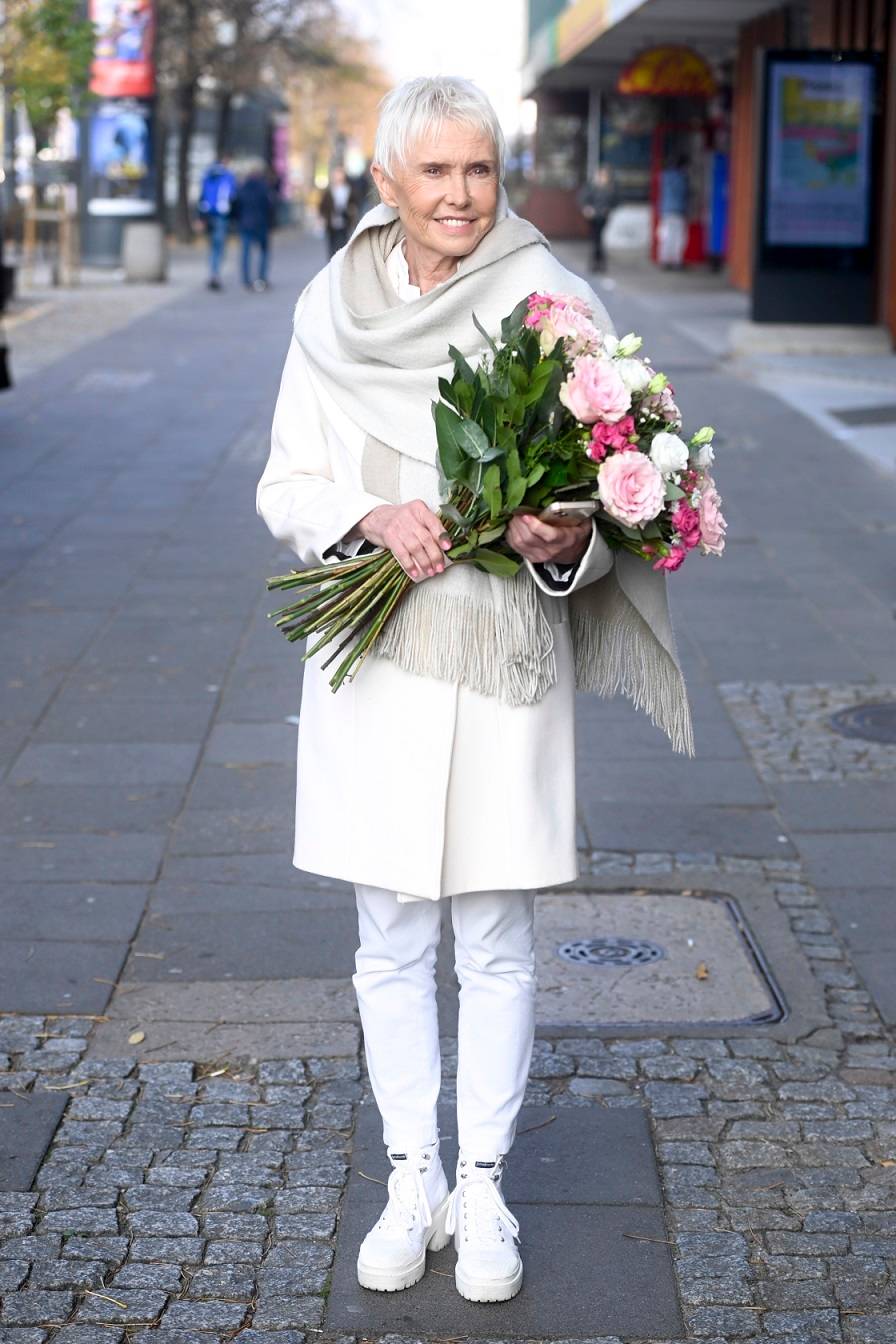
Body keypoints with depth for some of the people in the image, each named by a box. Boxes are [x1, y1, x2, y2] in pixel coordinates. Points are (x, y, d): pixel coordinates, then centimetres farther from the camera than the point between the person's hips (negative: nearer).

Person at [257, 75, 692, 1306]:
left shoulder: (549, 304, -5)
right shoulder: (332, 311, 3)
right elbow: (288, 486, 6)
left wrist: (567, 536, -23)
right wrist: (374, 517, -13)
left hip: (505, 660, -2)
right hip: (373, 658, 2)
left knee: (496, 942, 6)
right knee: (391, 941, 10)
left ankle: (484, 1186, 23)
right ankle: (412, 1178, 26)